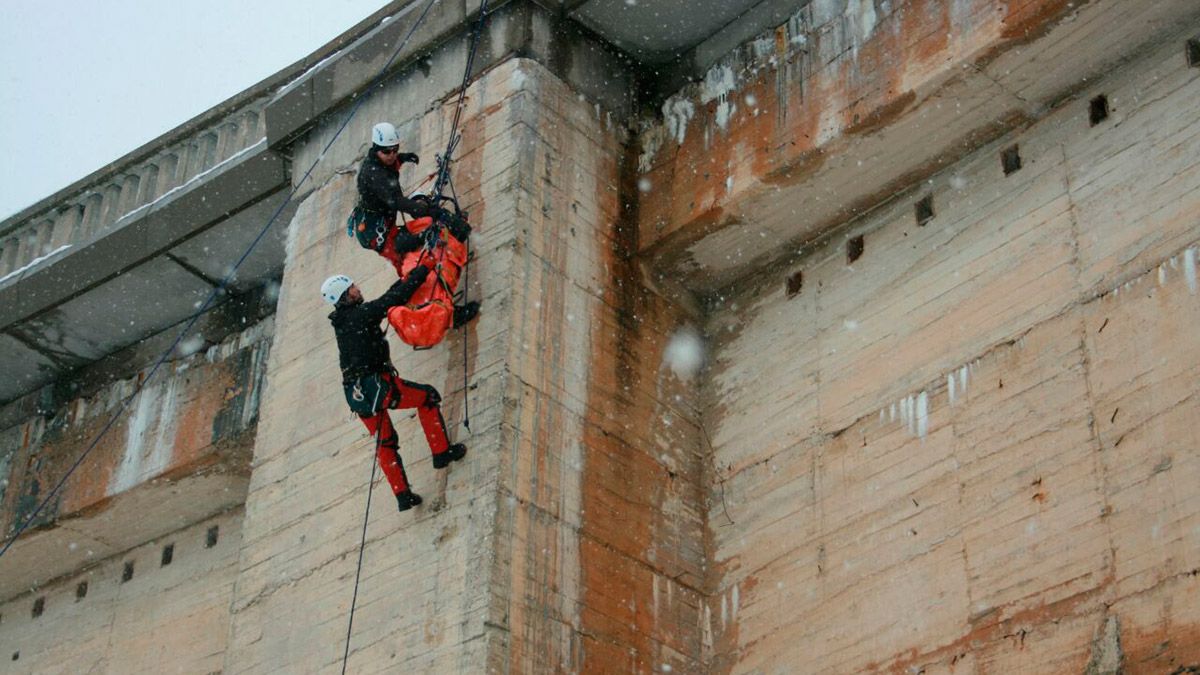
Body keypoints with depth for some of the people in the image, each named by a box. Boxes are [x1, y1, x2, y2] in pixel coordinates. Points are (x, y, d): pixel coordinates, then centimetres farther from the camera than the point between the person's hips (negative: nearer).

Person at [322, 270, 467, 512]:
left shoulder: (341, 321, 16)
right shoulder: (360, 314, -8)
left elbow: (385, 300, 23)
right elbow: (392, 300, -10)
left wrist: (407, 279, 23)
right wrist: (418, 275, 2)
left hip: (356, 394, 8)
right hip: (375, 385, -8)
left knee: (385, 442, 17)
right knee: (428, 397, 9)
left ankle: (402, 494, 14)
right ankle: (441, 452, 6)